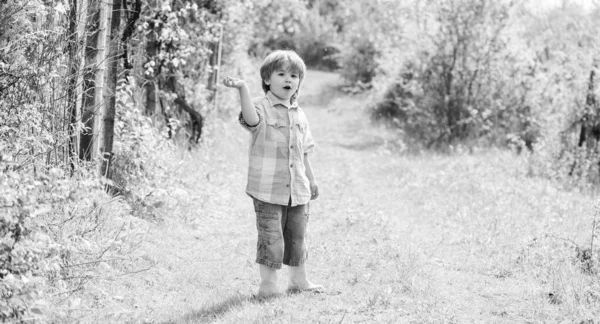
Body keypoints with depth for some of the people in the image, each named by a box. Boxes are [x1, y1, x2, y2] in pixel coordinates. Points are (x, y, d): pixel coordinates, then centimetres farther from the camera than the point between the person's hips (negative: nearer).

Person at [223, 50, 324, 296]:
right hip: (268, 189, -6)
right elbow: (251, 119, -34)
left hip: (297, 189, 6)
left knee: (297, 236, 14)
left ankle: (299, 279, 27)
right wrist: (243, 89, -46)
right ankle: (268, 283, 8)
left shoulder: (299, 114, 12)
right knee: (271, 237, -3)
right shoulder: (262, 107, -8)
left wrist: (311, 179, 22)